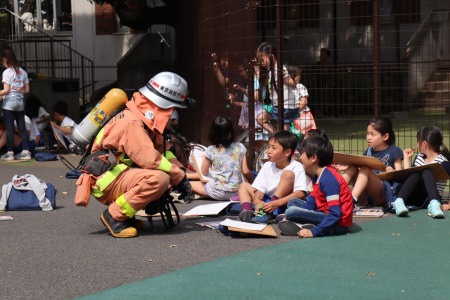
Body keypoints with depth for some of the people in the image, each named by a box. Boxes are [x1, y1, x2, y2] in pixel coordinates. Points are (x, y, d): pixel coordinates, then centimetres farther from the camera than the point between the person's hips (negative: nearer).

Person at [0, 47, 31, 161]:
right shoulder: (23, 72, 9)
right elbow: (27, 90, 10)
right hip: (20, 102, 6)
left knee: (9, 128, -3)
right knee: (22, 127, 7)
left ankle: (10, 152, -3)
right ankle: (26, 151, 6)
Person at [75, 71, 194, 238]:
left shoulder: (145, 120, 9)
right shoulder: (132, 123, -22)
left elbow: (162, 149, 10)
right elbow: (151, 160, -28)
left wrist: (180, 172, -5)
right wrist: (180, 177, -18)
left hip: (120, 175, 10)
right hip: (106, 182, -10)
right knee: (160, 178, -29)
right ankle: (115, 216, -15)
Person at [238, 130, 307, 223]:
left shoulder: (296, 167, -10)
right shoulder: (267, 166, 5)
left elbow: (301, 193, -22)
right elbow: (259, 189, -3)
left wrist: (276, 203, -32)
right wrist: (257, 200, -28)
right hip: (267, 203, 6)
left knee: (288, 174, -23)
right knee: (244, 186, 5)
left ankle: (267, 212, -32)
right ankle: (247, 211, -27)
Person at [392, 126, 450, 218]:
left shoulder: (443, 162, -5)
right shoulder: (419, 157, 16)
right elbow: (408, 176, 20)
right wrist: (407, 158, 19)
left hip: (429, 198, -4)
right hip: (412, 198, 4)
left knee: (426, 172, -29)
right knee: (415, 174, -25)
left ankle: (434, 204, -49)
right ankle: (399, 202, -47)